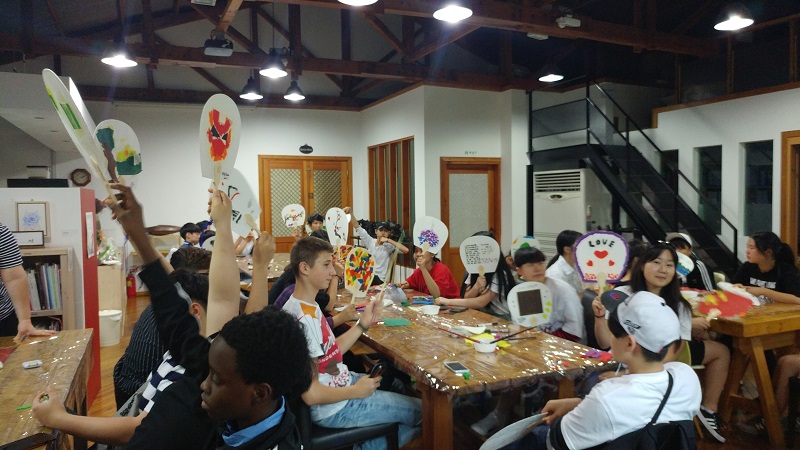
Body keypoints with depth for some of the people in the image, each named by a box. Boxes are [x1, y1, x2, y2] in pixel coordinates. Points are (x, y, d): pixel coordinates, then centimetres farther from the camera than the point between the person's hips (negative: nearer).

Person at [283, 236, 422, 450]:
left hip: (339, 383, 9)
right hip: (334, 409, -9)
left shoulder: (307, 306, 2)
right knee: (422, 410, 3)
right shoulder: (303, 321, -30)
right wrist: (356, 391, -15)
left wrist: (363, 324, 1)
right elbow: (311, 394, -28)